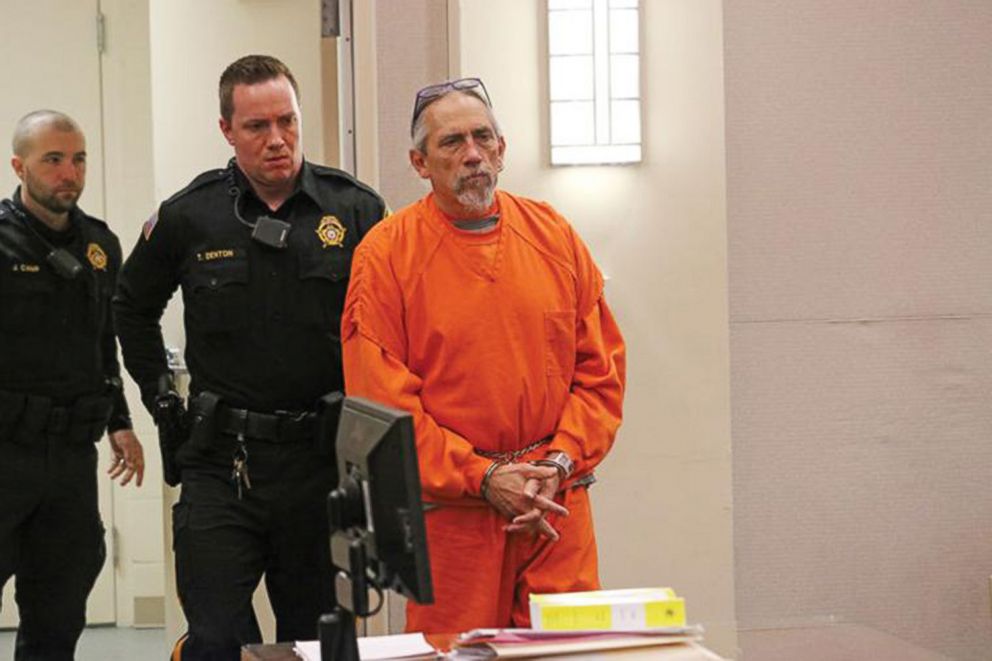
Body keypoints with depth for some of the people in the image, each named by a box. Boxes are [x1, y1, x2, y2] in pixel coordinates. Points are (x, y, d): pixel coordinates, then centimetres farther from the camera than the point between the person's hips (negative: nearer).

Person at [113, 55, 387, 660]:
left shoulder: (357, 211, -1)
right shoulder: (189, 217, 1)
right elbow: (133, 307, 19)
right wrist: (161, 398, 13)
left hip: (324, 457, 1)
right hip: (222, 459, 0)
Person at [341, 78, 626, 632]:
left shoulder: (553, 235, 8)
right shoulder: (386, 253, -2)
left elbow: (601, 367, 9)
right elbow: (381, 399, -7)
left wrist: (560, 463, -5)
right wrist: (481, 478, -12)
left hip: (557, 505, 3)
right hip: (448, 510, -2)